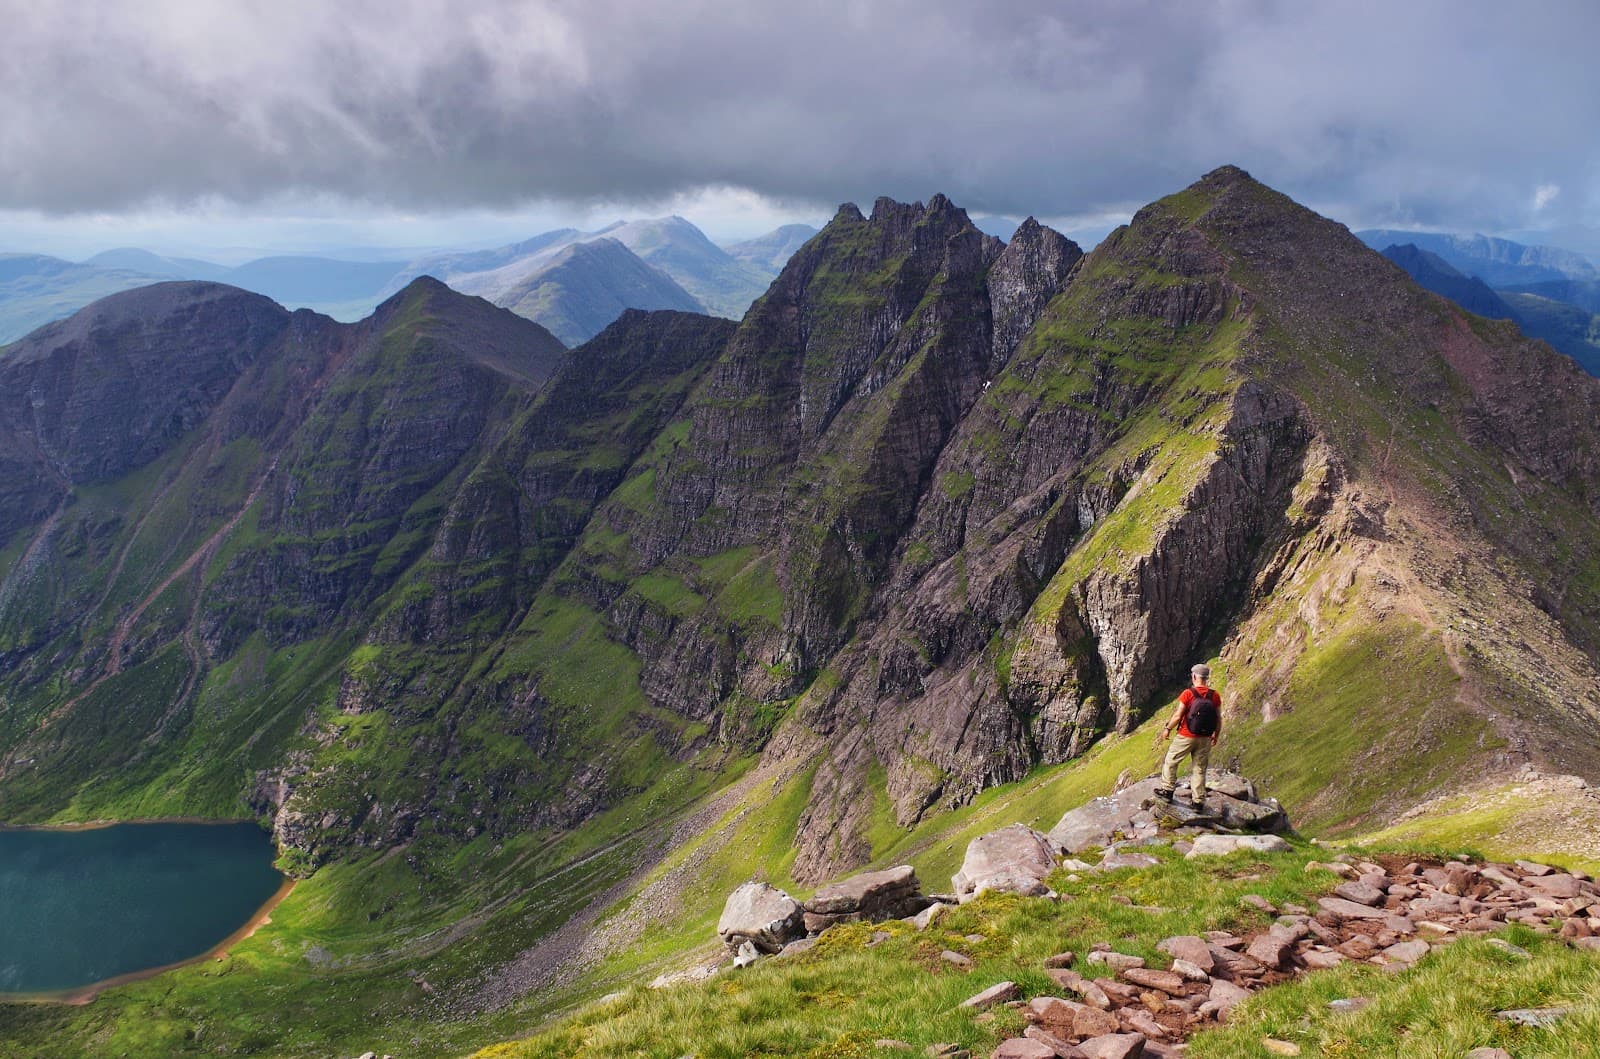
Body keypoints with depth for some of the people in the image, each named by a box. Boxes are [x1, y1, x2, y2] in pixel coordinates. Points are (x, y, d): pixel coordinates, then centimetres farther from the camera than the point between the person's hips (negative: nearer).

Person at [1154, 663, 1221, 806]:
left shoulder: (1188, 693, -15)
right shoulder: (1215, 696, -4)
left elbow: (1178, 715, -12)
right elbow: (1218, 719, 2)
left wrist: (1167, 728, 3)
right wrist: (1216, 735, 17)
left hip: (1186, 736, -4)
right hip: (1204, 739, 4)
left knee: (1171, 761, 16)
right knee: (1199, 769, 12)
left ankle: (1167, 790, 21)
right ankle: (1198, 800, 15)